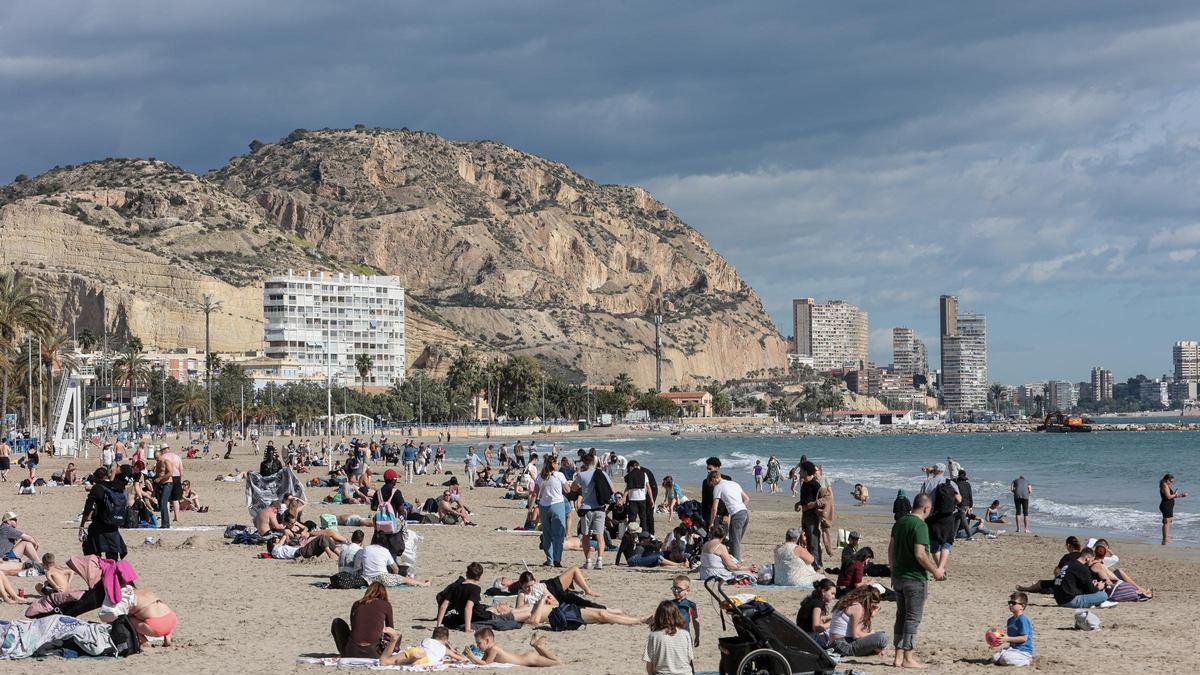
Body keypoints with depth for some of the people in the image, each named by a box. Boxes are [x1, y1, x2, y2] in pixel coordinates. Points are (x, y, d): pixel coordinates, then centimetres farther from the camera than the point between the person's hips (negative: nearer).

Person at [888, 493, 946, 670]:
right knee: (913, 618, -1)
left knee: (901, 616, 14)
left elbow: (891, 548, 15)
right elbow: (920, 554, -23)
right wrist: (935, 571, -12)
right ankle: (908, 658, 2)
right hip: (915, 578, -8)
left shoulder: (899, 522, 8)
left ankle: (898, 656, 17)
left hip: (898, 577, 8)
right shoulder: (920, 525, -17)